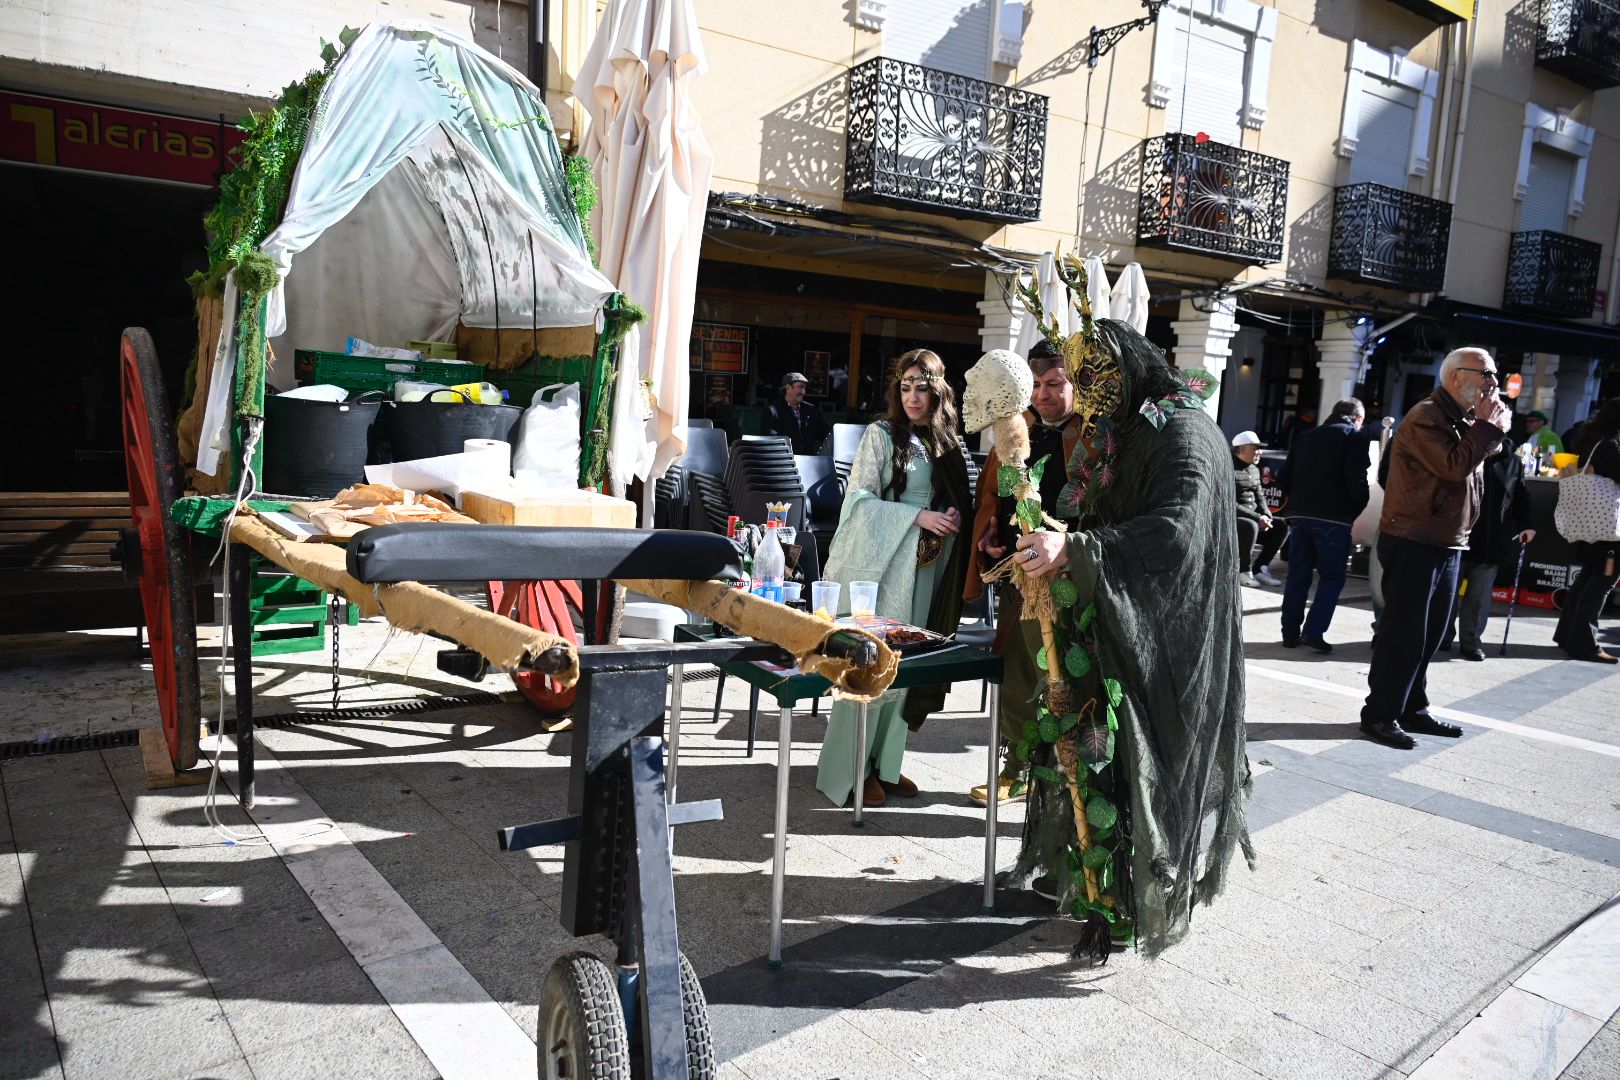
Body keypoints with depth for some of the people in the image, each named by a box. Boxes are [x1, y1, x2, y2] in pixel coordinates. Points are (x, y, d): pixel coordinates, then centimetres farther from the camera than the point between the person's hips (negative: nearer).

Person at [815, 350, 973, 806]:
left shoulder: (948, 444, 13)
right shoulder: (882, 435, -3)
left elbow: (955, 503, 20)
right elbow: (860, 499, -9)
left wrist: (954, 517, -2)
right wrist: (918, 517, -16)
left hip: (922, 568, 5)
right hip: (878, 562, -5)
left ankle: (884, 764, 19)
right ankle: (848, 771, 5)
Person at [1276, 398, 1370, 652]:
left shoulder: (1306, 436, 17)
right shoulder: (1353, 437, 0)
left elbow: (1284, 479, 13)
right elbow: (1356, 480, -11)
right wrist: (1361, 508, 4)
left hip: (1300, 515, 5)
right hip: (1334, 518, -5)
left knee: (1297, 575, 9)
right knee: (1332, 576, 3)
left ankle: (1291, 633, 10)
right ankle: (1314, 631, -7)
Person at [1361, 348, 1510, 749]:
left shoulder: (1462, 420, 17)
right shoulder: (1427, 416, -13)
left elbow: (1471, 470, 15)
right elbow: (1454, 466, -24)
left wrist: (1489, 428, 3)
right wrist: (1488, 427, -12)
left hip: (1447, 543, 9)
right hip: (1413, 543, -9)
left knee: (1428, 634, 14)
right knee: (1404, 633, -6)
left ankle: (1412, 709, 24)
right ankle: (1380, 714, 2)